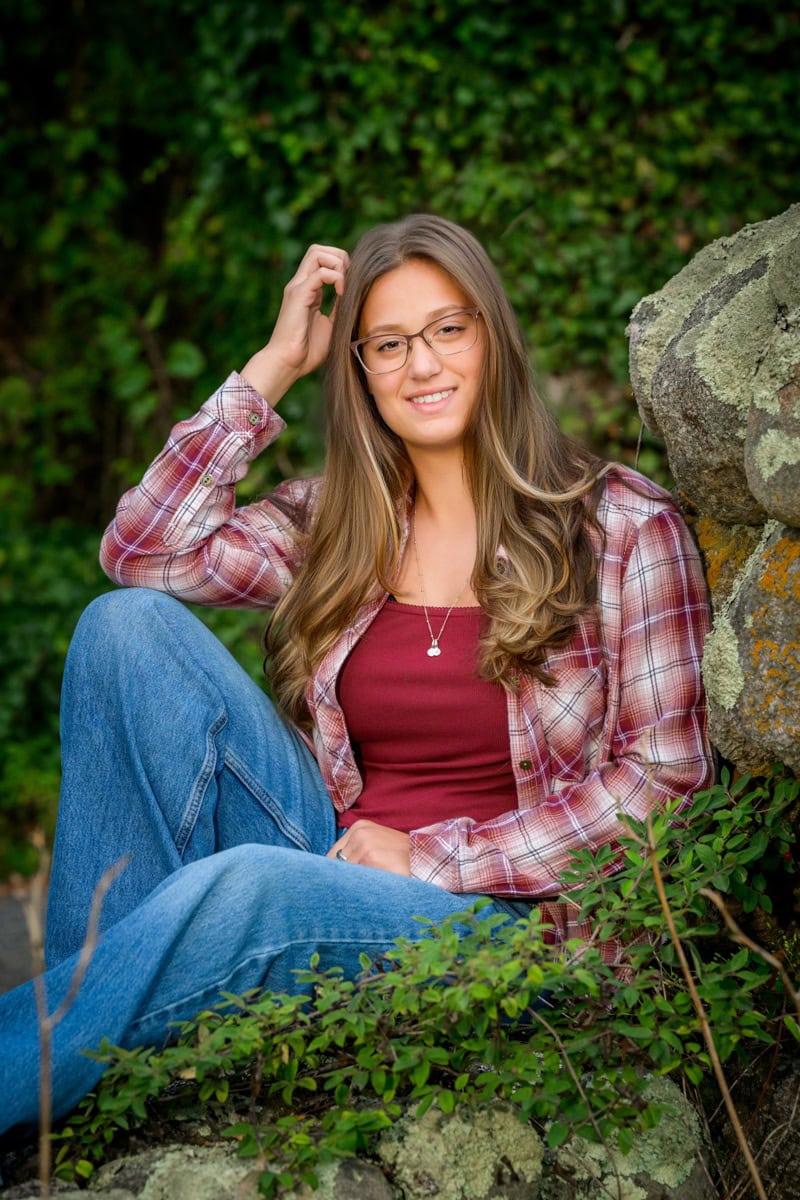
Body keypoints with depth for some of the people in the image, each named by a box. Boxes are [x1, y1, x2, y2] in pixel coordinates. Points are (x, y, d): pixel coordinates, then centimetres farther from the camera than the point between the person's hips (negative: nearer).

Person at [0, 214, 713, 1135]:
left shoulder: (621, 525, 0)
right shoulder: (334, 525, 13)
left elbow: (666, 777, -4)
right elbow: (140, 551, -1)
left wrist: (432, 858, -10)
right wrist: (275, 365, 2)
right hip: (337, 867, 5)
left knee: (244, 887, -37)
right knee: (129, 626, -14)